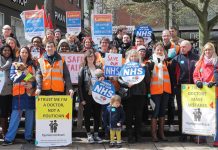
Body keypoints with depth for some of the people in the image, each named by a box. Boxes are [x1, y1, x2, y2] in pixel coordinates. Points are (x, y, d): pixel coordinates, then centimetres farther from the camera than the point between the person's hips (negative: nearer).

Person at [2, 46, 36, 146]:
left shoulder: (32, 65, 12)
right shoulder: (14, 65, 7)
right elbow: (13, 78, -4)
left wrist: (32, 84, -10)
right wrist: (24, 74, -15)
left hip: (30, 93, 2)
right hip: (18, 93, -2)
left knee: (29, 116, 4)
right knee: (15, 116, -7)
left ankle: (28, 137, 14)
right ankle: (9, 138, -4)